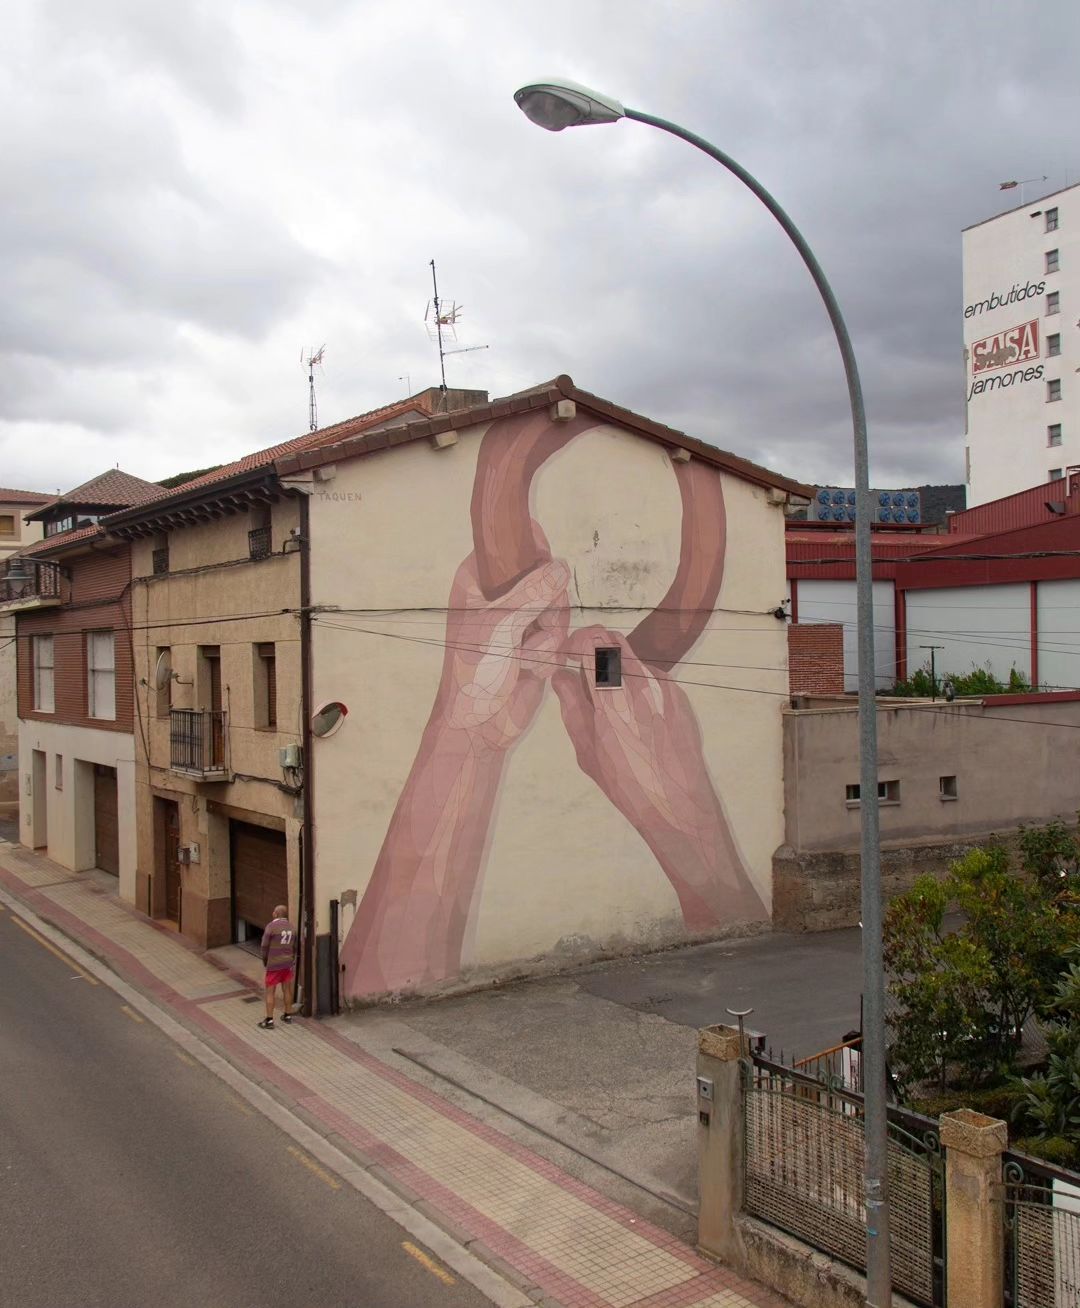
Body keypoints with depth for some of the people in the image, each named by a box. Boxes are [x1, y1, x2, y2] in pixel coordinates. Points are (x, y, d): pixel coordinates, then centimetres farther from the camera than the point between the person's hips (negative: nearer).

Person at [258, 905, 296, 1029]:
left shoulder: (271, 926, -14)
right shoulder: (292, 927, 3)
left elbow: (265, 946, -9)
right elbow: (294, 948, 8)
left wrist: (265, 962, 6)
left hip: (274, 965, -5)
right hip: (288, 964, 5)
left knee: (270, 992, 2)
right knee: (286, 990, 17)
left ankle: (269, 1021, 4)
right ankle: (287, 1016, 25)